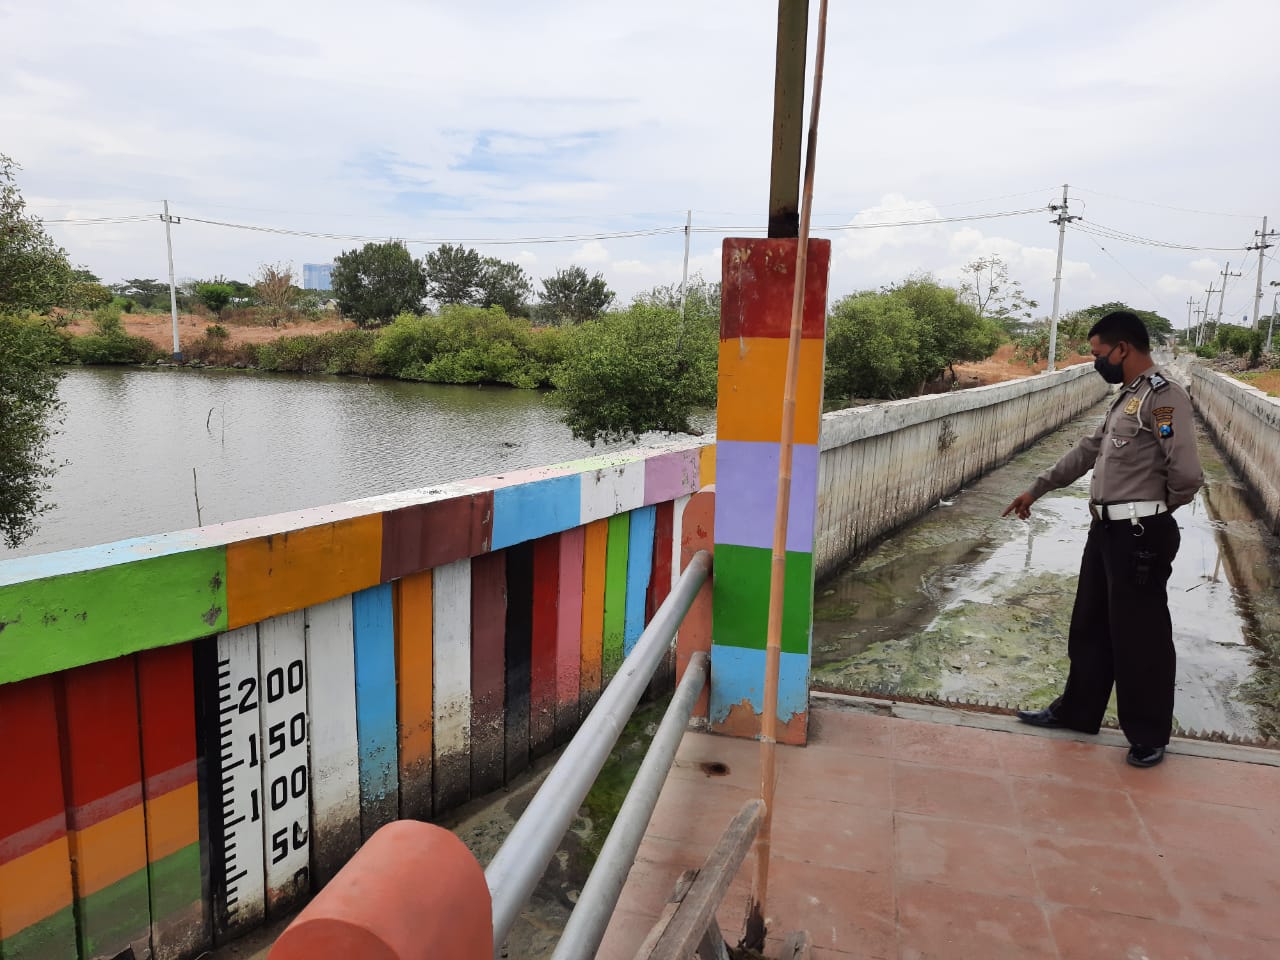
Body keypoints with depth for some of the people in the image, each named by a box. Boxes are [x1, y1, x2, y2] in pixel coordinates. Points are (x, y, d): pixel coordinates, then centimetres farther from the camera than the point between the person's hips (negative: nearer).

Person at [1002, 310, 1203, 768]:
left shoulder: (1164, 397, -16)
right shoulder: (1125, 397, 14)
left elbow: (1187, 474, -23)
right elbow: (1087, 451, 22)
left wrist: (1153, 512, -4)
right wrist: (1036, 489, 24)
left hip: (1140, 536, -9)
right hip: (1106, 529, 9)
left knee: (1139, 635, 3)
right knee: (1090, 626, 18)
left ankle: (1149, 735, 20)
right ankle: (1077, 710, 33)